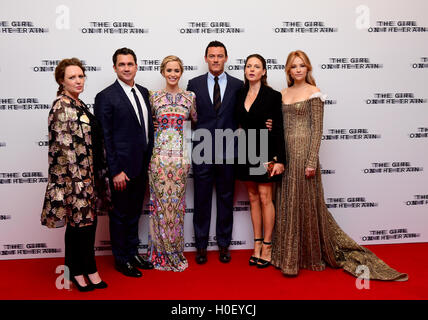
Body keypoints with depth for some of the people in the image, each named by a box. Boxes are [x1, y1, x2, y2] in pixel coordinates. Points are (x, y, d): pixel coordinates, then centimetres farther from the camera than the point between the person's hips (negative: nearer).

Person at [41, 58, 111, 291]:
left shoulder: (79, 105, 13)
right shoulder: (61, 108, -14)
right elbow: (64, 147, -18)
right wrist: (79, 177, -17)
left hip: (89, 175, 9)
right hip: (74, 176, -9)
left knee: (87, 221, 13)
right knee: (79, 222, 1)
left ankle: (82, 270, 26)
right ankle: (80, 271, 17)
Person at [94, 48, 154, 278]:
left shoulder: (144, 93, 9)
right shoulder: (106, 97, -11)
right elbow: (104, 137, -13)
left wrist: (149, 160, 9)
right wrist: (115, 171, -16)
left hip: (142, 166, 7)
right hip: (122, 167, -6)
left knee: (134, 212, 18)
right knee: (119, 214, 8)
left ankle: (133, 253, 34)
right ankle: (121, 259, 24)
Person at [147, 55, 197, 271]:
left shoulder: (190, 97, 7)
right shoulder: (154, 96, 5)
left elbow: (197, 121, 14)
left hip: (181, 156, 1)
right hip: (159, 154, 0)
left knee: (176, 202, 6)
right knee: (160, 201, 2)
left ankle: (175, 252, 20)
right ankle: (161, 254, 17)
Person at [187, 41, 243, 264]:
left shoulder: (238, 85, 5)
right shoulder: (194, 84, 5)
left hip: (227, 151, 0)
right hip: (202, 151, 0)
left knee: (226, 199, 9)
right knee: (201, 200, 7)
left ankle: (224, 245, 24)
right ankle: (201, 245, 21)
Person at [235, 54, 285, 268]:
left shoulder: (272, 96, -5)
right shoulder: (239, 94, 9)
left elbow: (279, 129, -7)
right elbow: (239, 124, 12)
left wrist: (280, 159, -12)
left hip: (265, 150, -5)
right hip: (245, 151, 5)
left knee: (265, 197, -2)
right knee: (253, 197, 10)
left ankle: (267, 246, 9)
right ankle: (257, 244, 19)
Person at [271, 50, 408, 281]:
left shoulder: (313, 93, -3)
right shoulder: (283, 94, 14)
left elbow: (317, 129, -9)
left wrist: (312, 161, -15)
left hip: (303, 151, -6)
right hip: (285, 153, 6)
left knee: (305, 202, 0)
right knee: (286, 204, 9)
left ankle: (313, 255, 15)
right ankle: (288, 254, 23)